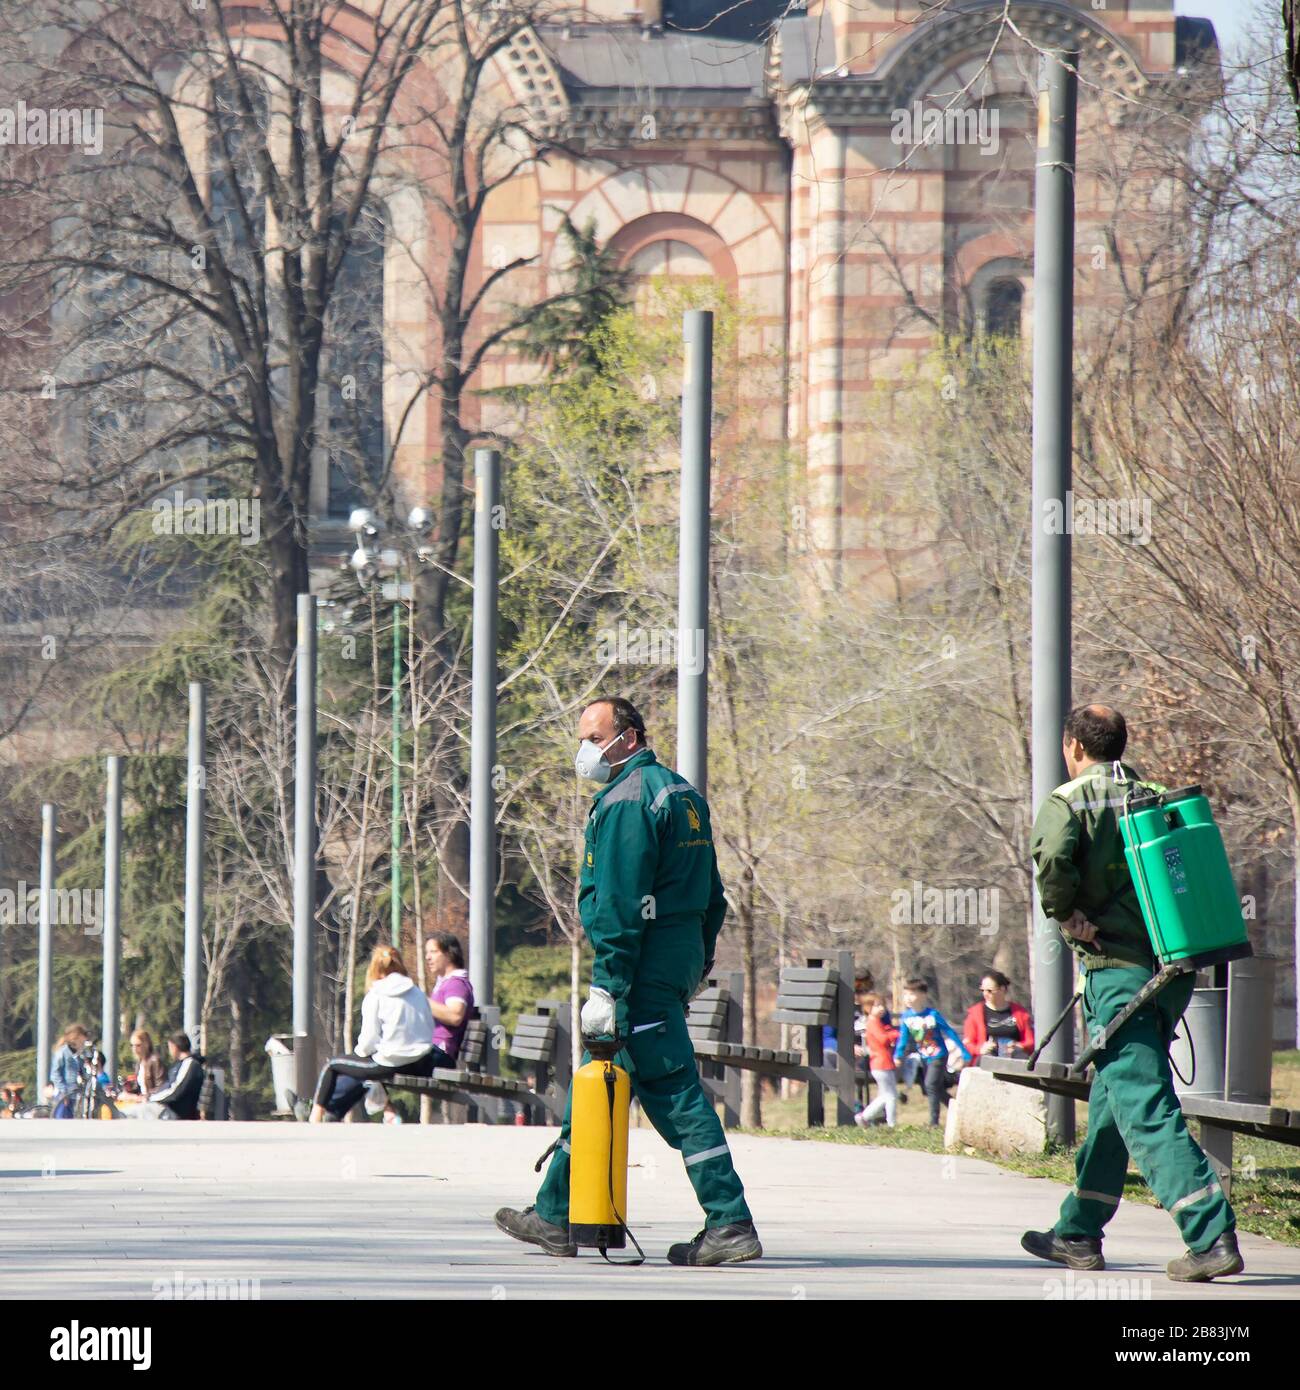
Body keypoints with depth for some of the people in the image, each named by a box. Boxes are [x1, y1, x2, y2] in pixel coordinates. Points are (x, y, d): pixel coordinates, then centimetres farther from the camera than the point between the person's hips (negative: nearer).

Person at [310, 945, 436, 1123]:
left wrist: (360, 1052, 10)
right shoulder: (417, 992, 6)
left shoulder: (375, 996, -8)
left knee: (332, 1066, 16)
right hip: (422, 1064, 6)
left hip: (389, 1064, -6)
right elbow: (430, 1031, 9)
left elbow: (369, 1039, -11)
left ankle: (316, 1116, 21)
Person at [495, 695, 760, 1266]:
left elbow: (618, 904, -19)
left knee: (673, 1092, -7)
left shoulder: (626, 802, -14)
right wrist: (699, 963, 23)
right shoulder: (682, 792, 17)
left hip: (644, 966, -10)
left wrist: (606, 985, -19)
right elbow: (711, 894, 20)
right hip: (681, 957, 10)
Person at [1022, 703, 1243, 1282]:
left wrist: (1067, 914, -7)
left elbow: (1051, 856, -22)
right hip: (1172, 968, 7)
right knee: (1111, 1102, 19)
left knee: (1145, 1108, -11)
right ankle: (1079, 1234, 29)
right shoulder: (1158, 796, 15)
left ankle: (1213, 1237, -22)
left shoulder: (1069, 801, -4)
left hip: (1118, 972, -7)